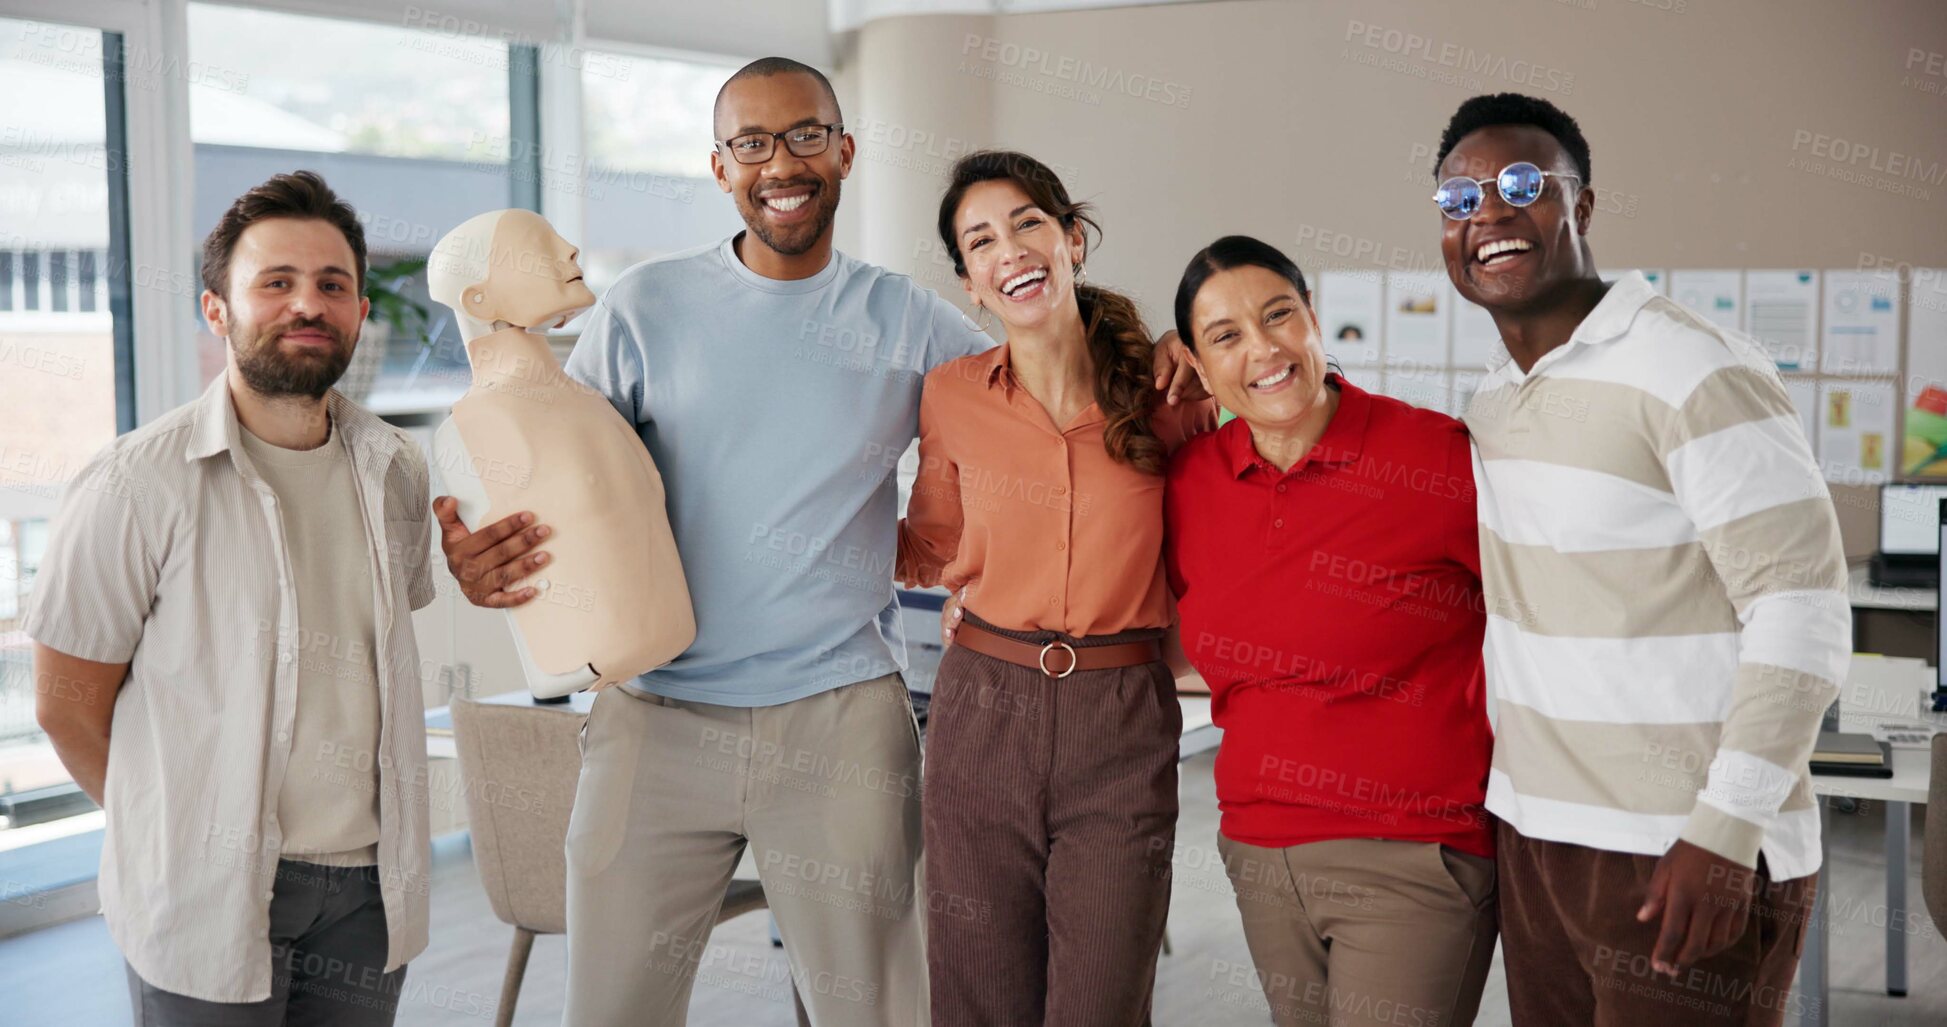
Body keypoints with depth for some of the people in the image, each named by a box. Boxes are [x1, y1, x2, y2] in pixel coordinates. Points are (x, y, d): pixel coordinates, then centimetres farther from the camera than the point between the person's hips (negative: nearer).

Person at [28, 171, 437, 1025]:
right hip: (207, 892, -4)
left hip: (369, 884, 5)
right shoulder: (138, 483, -12)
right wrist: (178, 833, 4)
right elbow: (67, 704, -6)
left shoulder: (394, 472, 5)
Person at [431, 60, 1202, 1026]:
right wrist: (483, 557, -19)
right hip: (660, 718, 0)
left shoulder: (909, 321, 5)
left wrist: (1144, 360, -8)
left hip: (845, 722, 1)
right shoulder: (646, 306, 3)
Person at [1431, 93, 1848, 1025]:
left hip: (1687, 861, -7)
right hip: (1534, 842, 7)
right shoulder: (1492, 403, 9)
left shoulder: (1695, 371, -14)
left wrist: (1725, 833, -21)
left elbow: (1803, 611, -17)